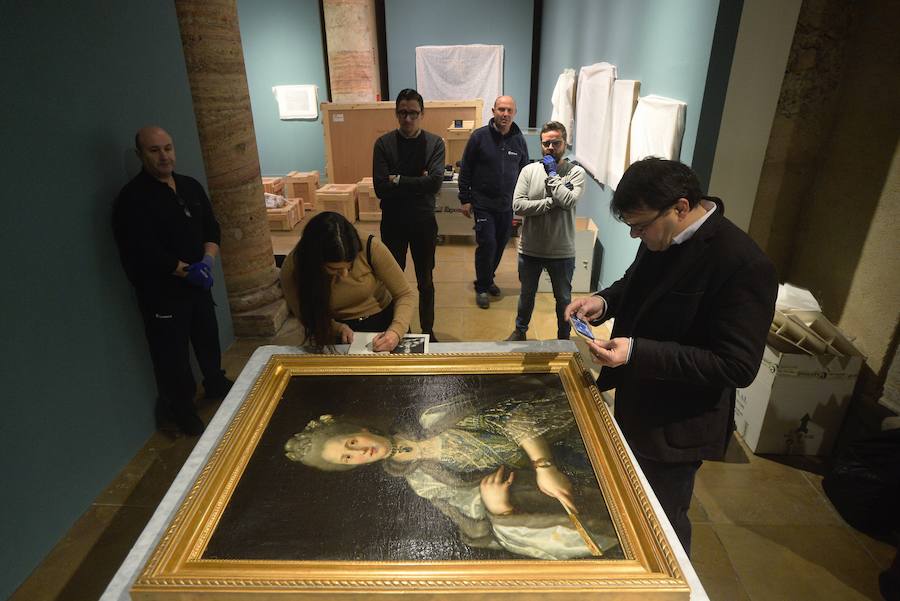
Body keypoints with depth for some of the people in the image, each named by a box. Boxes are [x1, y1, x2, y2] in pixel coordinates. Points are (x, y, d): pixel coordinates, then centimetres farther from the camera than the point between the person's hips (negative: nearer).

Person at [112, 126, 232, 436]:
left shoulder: (191, 186, 6)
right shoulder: (132, 198, -14)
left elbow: (211, 227, 4)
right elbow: (143, 251, -20)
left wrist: (207, 261, -13)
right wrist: (186, 271, -20)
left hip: (197, 283, 6)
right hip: (160, 291, -6)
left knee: (208, 339, 21)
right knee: (172, 354, 4)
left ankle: (216, 384, 44)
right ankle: (180, 409, 22)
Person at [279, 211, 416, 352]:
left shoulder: (370, 247, -25)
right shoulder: (292, 271, -22)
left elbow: (406, 294, -16)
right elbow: (310, 319, -5)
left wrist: (396, 331, -32)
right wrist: (338, 328, -23)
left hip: (384, 321, 0)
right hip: (341, 338, 0)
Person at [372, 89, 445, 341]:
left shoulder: (435, 143, -5)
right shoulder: (383, 143, -6)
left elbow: (435, 182, -20)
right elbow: (380, 187, -17)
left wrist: (399, 181, -17)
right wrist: (417, 183, -17)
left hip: (424, 222, 0)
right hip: (393, 223, 0)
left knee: (425, 281, 13)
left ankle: (427, 331, 31)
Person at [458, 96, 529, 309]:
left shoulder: (519, 140, 3)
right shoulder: (479, 136, -7)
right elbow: (465, 170, -3)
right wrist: (465, 199, -4)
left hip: (508, 205, 4)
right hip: (483, 204, -4)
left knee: (500, 245, 11)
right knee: (487, 244, -7)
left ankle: (488, 278, 33)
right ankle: (481, 287, 10)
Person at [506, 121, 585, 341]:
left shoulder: (576, 172, -7)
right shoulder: (529, 170, -3)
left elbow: (568, 201, -24)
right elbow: (518, 205, -14)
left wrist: (552, 173, -14)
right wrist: (552, 202, -19)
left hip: (562, 251, -1)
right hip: (530, 249, 1)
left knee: (563, 298, 16)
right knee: (527, 294, 20)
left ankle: (564, 337, 37)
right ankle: (520, 330, 42)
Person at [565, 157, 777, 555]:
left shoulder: (744, 265, -27)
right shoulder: (661, 239, -4)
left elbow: (738, 366, -26)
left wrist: (637, 352, -33)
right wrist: (604, 301, -8)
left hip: (675, 428, -8)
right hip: (636, 408, 8)